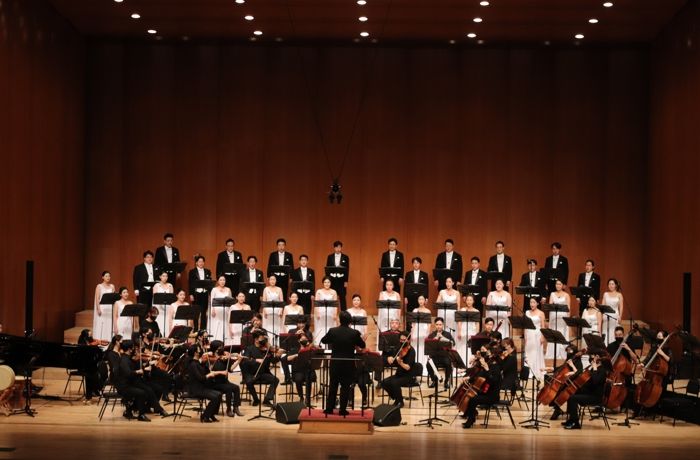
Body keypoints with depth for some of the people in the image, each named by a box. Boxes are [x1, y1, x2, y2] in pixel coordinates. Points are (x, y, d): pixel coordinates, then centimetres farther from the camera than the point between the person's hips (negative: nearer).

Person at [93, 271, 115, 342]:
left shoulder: (112, 286, 10)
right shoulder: (99, 286, -1)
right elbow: (97, 298, -5)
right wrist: (98, 309, -15)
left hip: (110, 308, 3)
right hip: (102, 308, -3)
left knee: (109, 324, -1)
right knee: (100, 325, -6)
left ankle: (108, 340, 1)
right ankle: (99, 340, -5)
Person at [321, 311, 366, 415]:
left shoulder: (332, 331, -8)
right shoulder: (354, 333, -12)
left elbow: (323, 341, 9)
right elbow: (363, 345, 2)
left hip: (335, 363, 2)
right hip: (348, 364, -2)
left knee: (332, 385, 13)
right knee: (345, 386, 6)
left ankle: (329, 408, 16)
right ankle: (342, 409, 5)